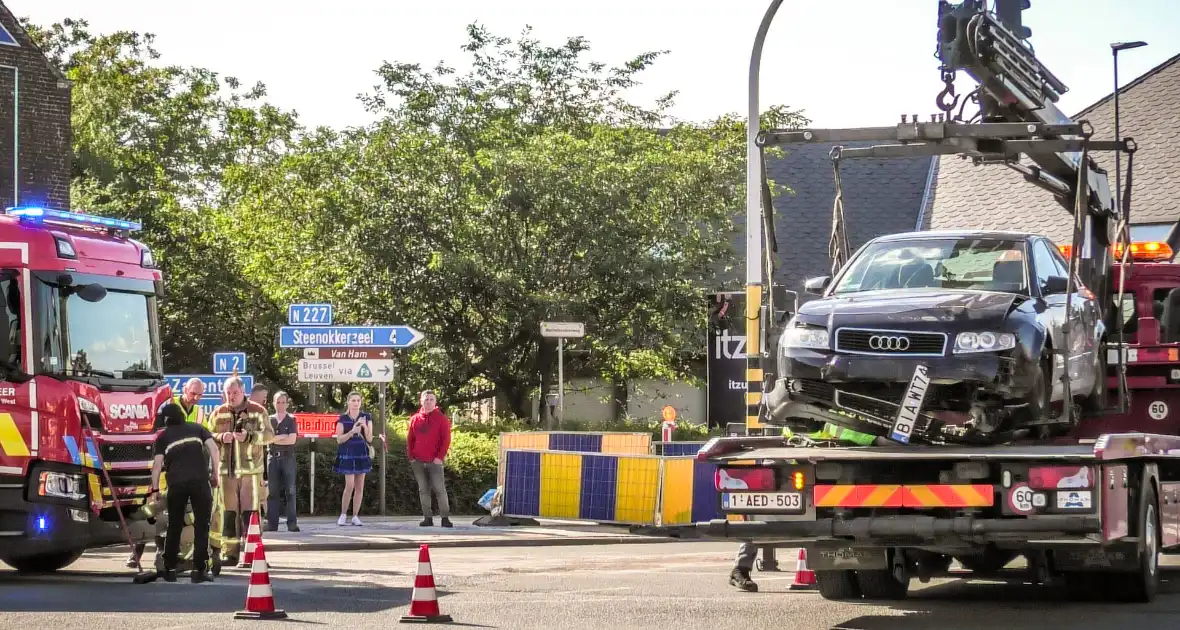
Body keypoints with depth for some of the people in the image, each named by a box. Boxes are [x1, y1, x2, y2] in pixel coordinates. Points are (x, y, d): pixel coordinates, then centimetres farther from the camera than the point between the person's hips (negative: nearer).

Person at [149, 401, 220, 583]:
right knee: (201, 525, 3)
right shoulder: (197, 429, 19)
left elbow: (157, 464, 5)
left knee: (174, 527, 11)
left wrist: (155, 489, 9)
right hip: (200, 480, 0)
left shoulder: (163, 436, 15)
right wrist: (216, 473, 10)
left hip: (176, 483, 0)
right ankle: (199, 570, -3)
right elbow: (214, 448, 5)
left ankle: (170, 570, 12)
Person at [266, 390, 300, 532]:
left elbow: (292, 440, -6)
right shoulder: (269, 420, 11)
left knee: (290, 491, -5)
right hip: (273, 457, 2)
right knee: (273, 491, 1)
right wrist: (283, 437, -7)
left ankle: (292, 522, -7)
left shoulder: (291, 420, 5)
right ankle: (272, 523, 1)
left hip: (288, 457, -2)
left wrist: (275, 439, -3)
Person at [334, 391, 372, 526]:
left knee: (360, 487, 3)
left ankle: (355, 516, 9)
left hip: (362, 454, 3)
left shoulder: (366, 417, 6)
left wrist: (365, 426, -15)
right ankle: (343, 515, 1)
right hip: (347, 455, -3)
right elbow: (339, 439, -5)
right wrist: (352, 432, -19)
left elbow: (369, 439, 2)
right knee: (350, 485, -13)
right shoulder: (342, 419, -1)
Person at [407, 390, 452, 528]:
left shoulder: (441, 418, 1)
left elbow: (446, 439, -3)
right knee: (423, 490, 5)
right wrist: (411, 457, 3)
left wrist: (440, 457, -11)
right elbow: (409, 439, 12)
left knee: (440, 489, -7)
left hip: (435, 461, -4)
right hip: (418, 462, 4)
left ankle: (445, 518, -5)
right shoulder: (415, 419, 10)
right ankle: (427, 517, 9)